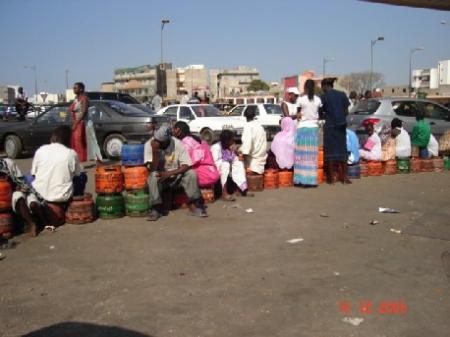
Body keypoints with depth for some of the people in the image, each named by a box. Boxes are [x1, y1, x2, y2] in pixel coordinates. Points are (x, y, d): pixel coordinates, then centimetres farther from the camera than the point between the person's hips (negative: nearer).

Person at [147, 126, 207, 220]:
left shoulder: (178, 144, -16)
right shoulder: (151, 144, -16)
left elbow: (186, 165, -19)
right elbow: (153, 169, -21)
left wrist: (169, 173, -28)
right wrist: (155, 151, -35)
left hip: (176, 176, 1)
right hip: (161, 177, 0)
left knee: (191, 174, -26)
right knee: (153, 177, -33)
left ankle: (194, 204, -15)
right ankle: (156, 208, -21)